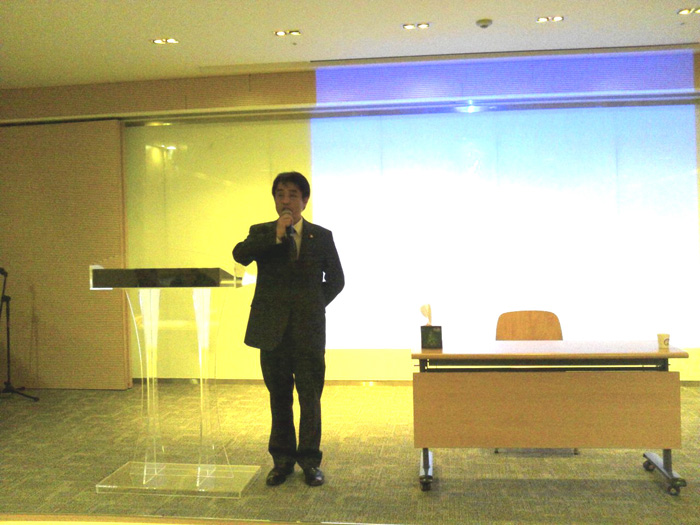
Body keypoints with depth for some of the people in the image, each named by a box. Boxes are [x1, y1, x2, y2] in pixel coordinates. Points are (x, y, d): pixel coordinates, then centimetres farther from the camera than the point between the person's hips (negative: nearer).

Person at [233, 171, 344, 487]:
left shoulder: (321, 236, 7)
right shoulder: (261, 233, 8)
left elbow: (335, 280, 13)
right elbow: (240, 254, -14)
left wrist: (313, 306, 3)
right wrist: (276, 235, -19)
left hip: (309, 330, -1)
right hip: (272, 329, 1)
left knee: (310, 397, 2)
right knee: (279, 397, 10)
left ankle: (310, 461, 15)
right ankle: (282, 460, 22)